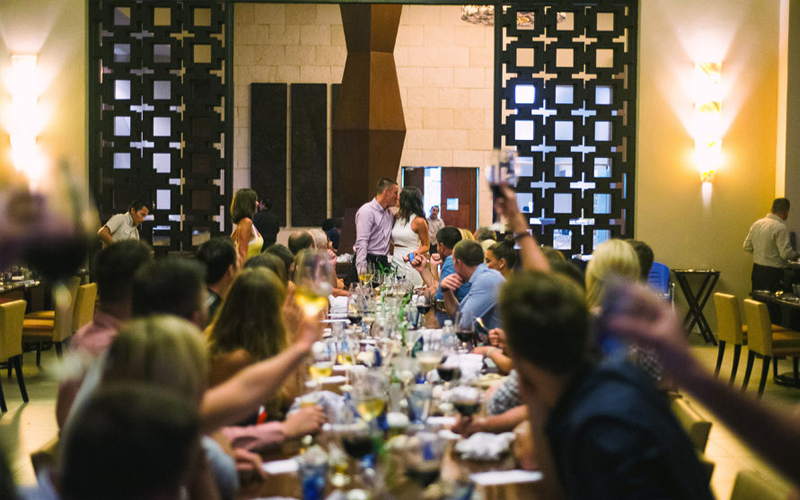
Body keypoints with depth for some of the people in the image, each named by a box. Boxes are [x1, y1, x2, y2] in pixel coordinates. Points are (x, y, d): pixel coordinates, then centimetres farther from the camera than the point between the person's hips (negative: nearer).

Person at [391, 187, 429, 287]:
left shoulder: (418, 221, -8)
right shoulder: (397, 216, 11)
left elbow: (426, 246, -4)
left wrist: (414, 253, -23)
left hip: (410, 265, -6)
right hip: (396, 262, 6)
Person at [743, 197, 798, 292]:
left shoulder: (757, 224, 6)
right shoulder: (781, 228, -16)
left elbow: (746, 247, 11)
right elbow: (786, 254, -19)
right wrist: (796, 255, 1)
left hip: (756, 269, 8)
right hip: (773, 272, -7)